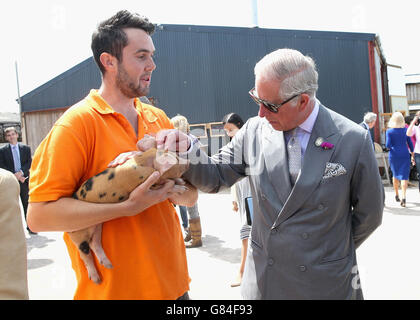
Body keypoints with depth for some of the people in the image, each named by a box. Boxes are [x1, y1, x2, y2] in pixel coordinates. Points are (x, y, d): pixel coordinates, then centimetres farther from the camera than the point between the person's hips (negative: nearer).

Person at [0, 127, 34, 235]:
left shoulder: (26, 148, 8)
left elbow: (29, 163, 2)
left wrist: (21, 172, -14)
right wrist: (15, 175, -12)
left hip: (24, 180, 1)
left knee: (27, 205, 5)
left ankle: (30, 227, 13)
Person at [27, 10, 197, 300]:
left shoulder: (159, 119, 5)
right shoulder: (78, 122, -13)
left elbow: (191, 196, 8)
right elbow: (39, 215, -19)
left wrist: (175, 191, -14)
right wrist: (128, 207, -24)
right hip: (113, 289, -5)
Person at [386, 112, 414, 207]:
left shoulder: (389, 131, -7)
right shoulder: (405, 130, -1)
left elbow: (388, 145, -12)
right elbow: (410, 143, 3)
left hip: (394, 155, 0)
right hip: (405, 154, 0)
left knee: (395, 175, 17)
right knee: (404, 176, -1)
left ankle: (397, 196, 26)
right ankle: (403, 197, -14)